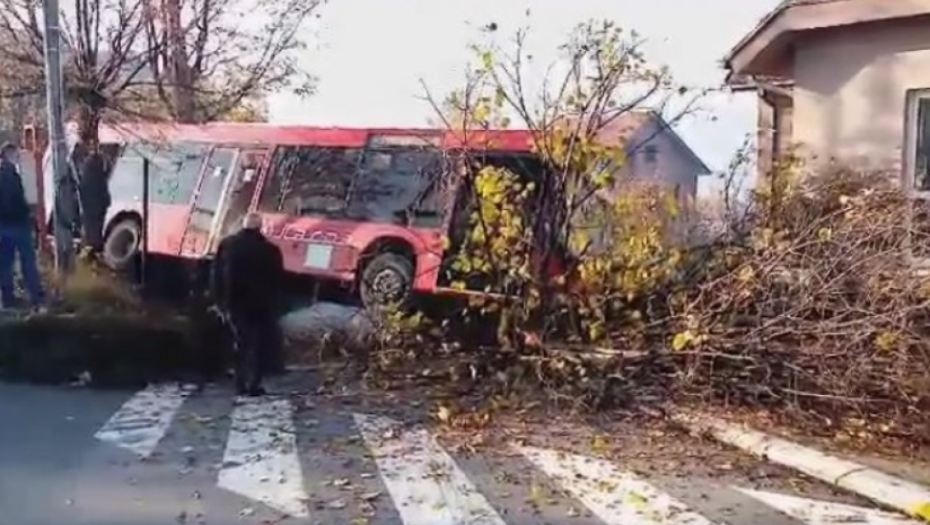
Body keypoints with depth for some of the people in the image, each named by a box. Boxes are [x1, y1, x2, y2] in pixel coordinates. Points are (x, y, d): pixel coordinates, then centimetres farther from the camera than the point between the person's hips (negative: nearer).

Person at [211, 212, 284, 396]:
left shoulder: (226, 245, 1)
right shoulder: (270, 249, -10)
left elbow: (216, 277, 3)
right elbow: (277, 282, -5)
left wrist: (221, 302, 10)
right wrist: (274, 307, 6)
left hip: (235, 305, 3)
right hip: (261, 307, -3)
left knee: (241, 343, 16)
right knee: (260, 345, 8)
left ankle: (241, 384, 15)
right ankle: (253, 384, 0)